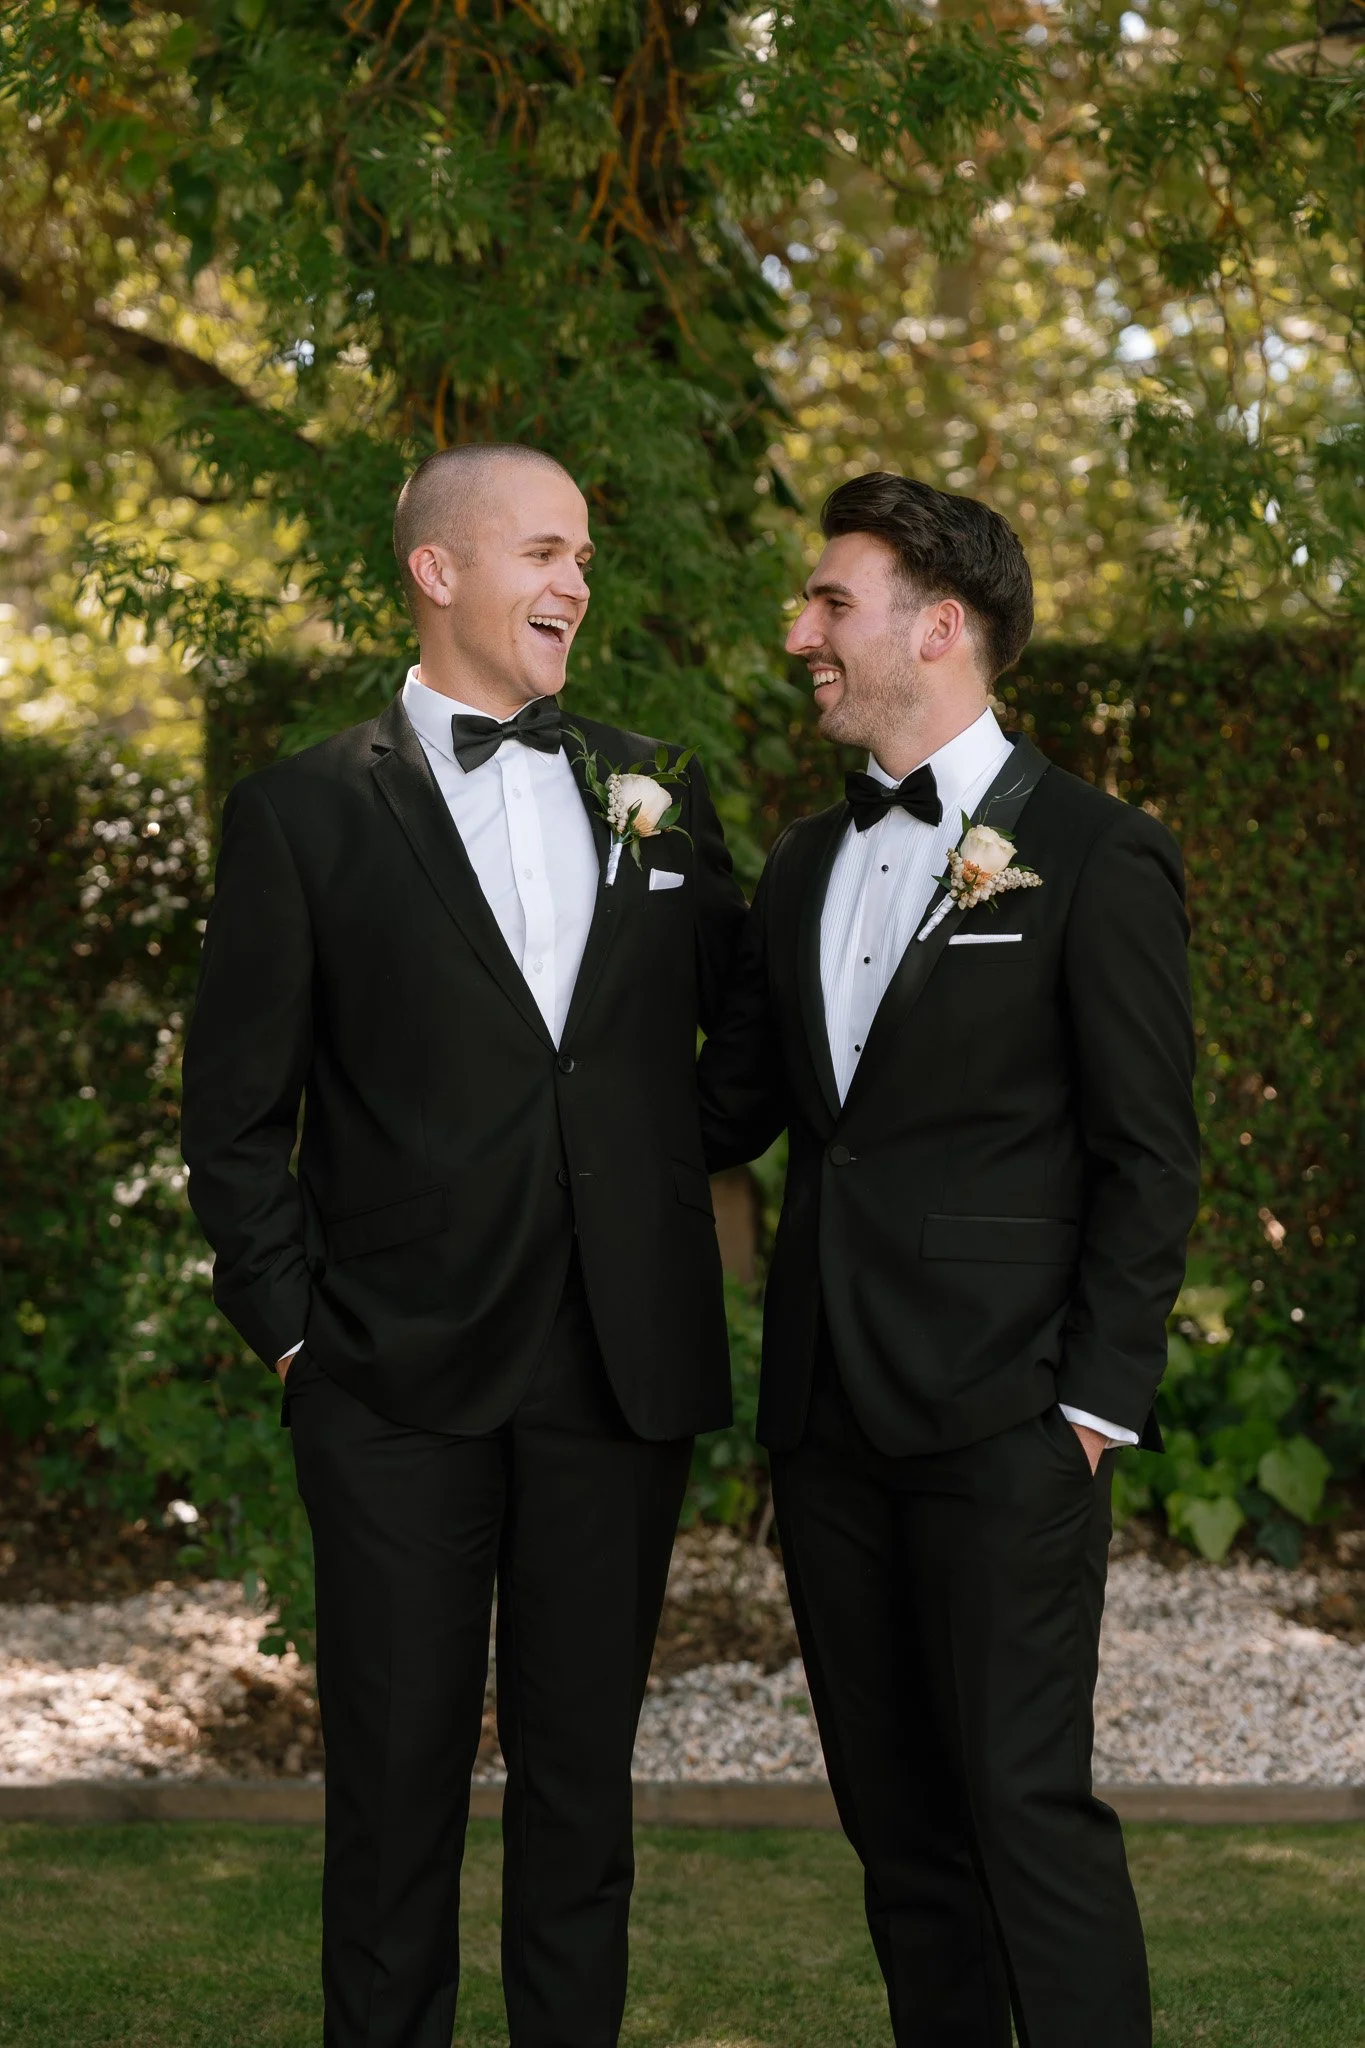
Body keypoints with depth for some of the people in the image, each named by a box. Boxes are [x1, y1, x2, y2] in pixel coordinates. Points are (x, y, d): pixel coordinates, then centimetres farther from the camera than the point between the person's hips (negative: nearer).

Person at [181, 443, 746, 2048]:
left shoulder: (657, 794, 10)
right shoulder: (305, 814, -1)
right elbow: (236, 1118, 2)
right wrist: (290, 1325, -4)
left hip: (620, 1370, 3)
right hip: (403, 1382, -3)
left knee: (583, 1764, 12)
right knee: (398, 1773, 5)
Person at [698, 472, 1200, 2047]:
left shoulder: (1095, 858, -6)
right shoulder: (807, 864, 15)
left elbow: (1149, 1158, -7)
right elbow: (730, 1110, 19)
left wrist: (1100, 1400, -12)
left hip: (1000, 1426, -7)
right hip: (829, 1415, 7)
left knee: (1026, 1802, -7)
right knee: (892, 1810, 11)